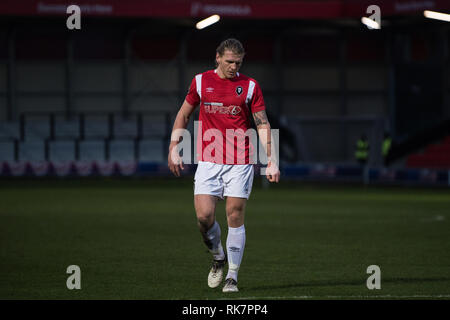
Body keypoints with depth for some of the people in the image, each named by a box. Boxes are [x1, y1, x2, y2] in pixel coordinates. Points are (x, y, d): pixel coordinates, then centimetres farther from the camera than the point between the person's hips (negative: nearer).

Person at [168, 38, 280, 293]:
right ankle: (218, 257, 19)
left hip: (240, 162, -1)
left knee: (235, 217, -4)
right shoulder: (201, 81, 6)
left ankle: (232, 276, 6)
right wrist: (174, 149, 9)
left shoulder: (250, 86, 2)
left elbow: (263, 125, 3)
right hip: (208, 161, 1)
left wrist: (271, 160, -5)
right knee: (204, 216, -10)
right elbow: (183, 115, 16)